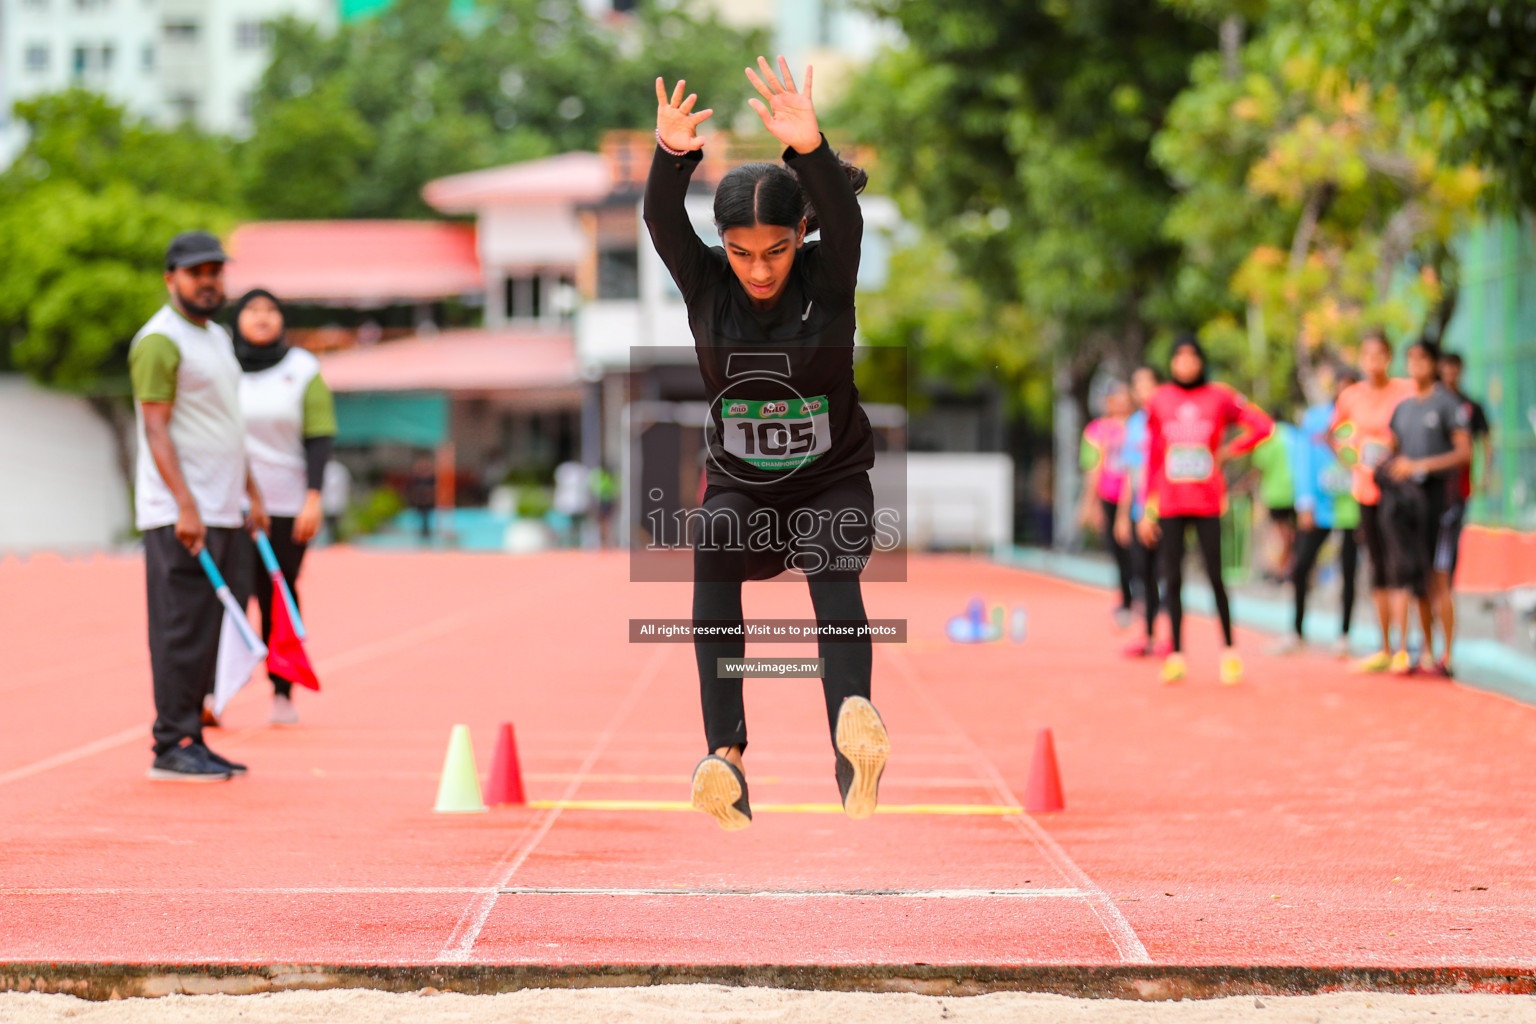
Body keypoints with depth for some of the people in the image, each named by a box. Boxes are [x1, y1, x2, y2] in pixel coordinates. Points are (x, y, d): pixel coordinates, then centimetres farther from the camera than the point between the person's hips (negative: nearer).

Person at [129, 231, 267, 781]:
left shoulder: (217, 337, 19)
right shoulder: (160, 341, -9)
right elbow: (156, 429, -15)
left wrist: (251, 494, 22)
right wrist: (186, 507, -22)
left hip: (223, 514, 9)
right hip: (180, 514, -9)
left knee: (207, 630, 8)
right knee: (182, 629, -8)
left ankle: (191, 740, 11)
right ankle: (173, 747, -6)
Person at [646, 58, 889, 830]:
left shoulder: (828, 275, -13)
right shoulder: (705, 283, -9)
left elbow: (844, 214, -33)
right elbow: (661, 220, -27)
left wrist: (810, 149, -54)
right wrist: (672, 157, -49)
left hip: (831, 481, -1)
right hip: (739, 483, 1)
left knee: (834, 570, -30)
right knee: (714, 555, -29)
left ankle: (853, 741, -54)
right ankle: (725, 754, -43)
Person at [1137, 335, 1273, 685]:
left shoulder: (1220, 397, 3)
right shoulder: (1159, 400, 7)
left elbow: (1262, 426, 4)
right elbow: (1152, 458, 10)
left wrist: (1228, 452, 1)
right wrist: (1147, 510, 7)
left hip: (1208, 502, -2)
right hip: (1169, 504, 2)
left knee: (1215, 577, -5)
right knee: (1172, 580, 1)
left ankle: (1229, 653, 5)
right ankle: (1176, 656, 6)